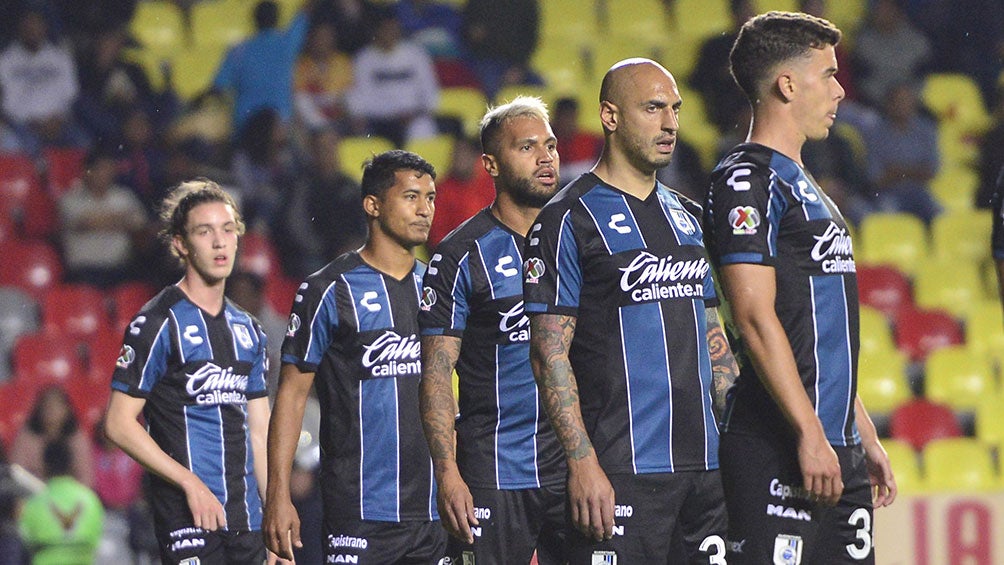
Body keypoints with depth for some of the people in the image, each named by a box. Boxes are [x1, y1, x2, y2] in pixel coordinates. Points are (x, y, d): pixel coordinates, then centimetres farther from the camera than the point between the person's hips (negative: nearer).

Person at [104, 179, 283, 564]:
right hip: (187, 518, -7)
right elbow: (119, 423, -9)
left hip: (246, 518, 7)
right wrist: (190, 482, -14)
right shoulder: (158, 323, -4)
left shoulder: (248, 330, 17)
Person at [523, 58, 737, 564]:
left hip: (704, 465, 7)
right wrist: (582, 462, -17)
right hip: (622, 473, -7)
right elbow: (550, 354, -9)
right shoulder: (569, 220, -4)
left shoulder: (688, 218, 18)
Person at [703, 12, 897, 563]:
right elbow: (755, 319, -17)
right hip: (777, 449, -10)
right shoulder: (747, 179, -9)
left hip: (837, 448, 10)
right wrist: (809, 434, -21)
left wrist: (864, 435, 22)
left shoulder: (802, 185, 21)